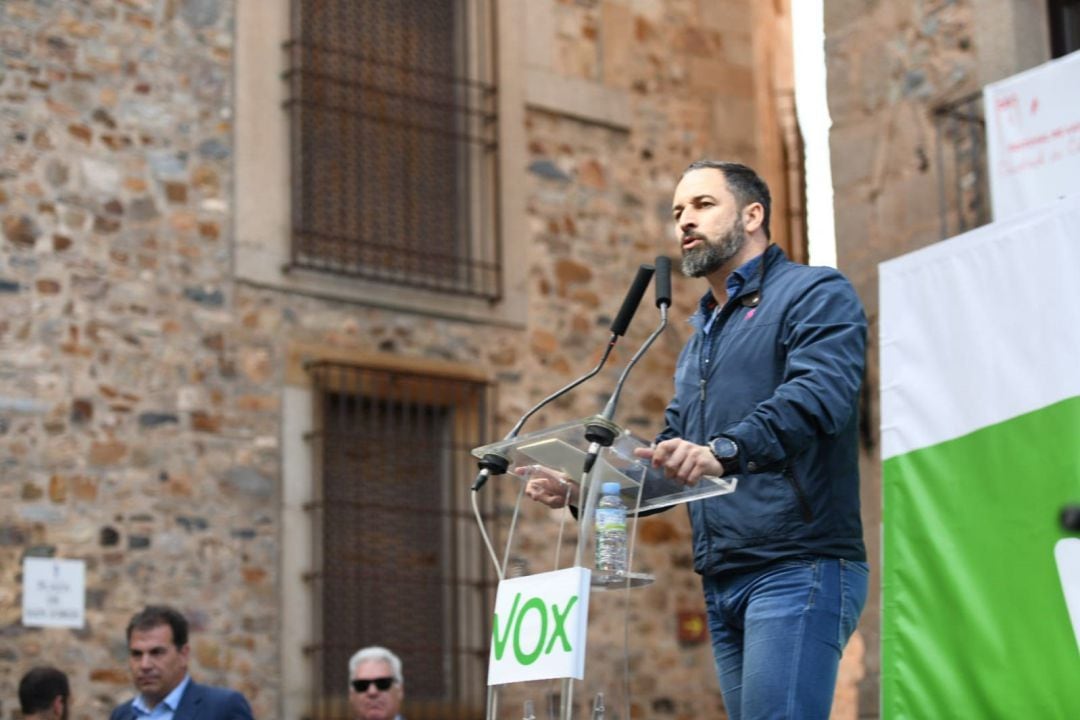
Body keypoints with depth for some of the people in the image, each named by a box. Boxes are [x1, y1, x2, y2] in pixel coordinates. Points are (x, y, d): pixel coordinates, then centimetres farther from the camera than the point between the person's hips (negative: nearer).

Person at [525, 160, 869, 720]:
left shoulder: (815, 294, 1)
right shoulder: (699, 339, 27)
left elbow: (819, 393, -19)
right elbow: (666, 466, 26)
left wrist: (722, 451, -34)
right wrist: (584, 490, 8)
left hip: (797, 568, -8)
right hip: (722, 583, 8)